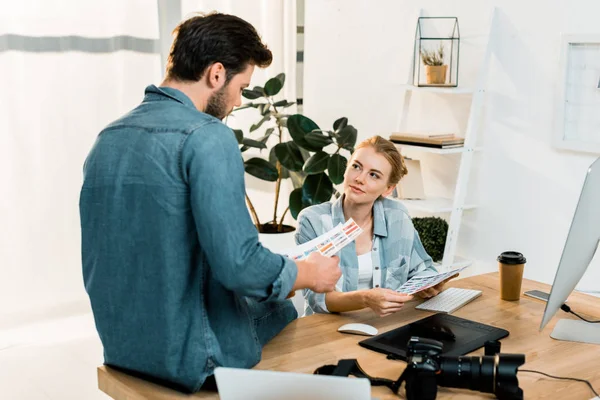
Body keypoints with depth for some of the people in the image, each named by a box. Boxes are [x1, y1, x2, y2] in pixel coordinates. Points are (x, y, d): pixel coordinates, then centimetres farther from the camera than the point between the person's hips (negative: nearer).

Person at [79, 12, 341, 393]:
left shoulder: (107, 137, 5)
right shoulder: (207, 137, -20)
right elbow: (239, 264, -26)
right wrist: (309, 274, -6)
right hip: (193, 357, -7)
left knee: (277, 303, 25)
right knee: (284, 311, 20)